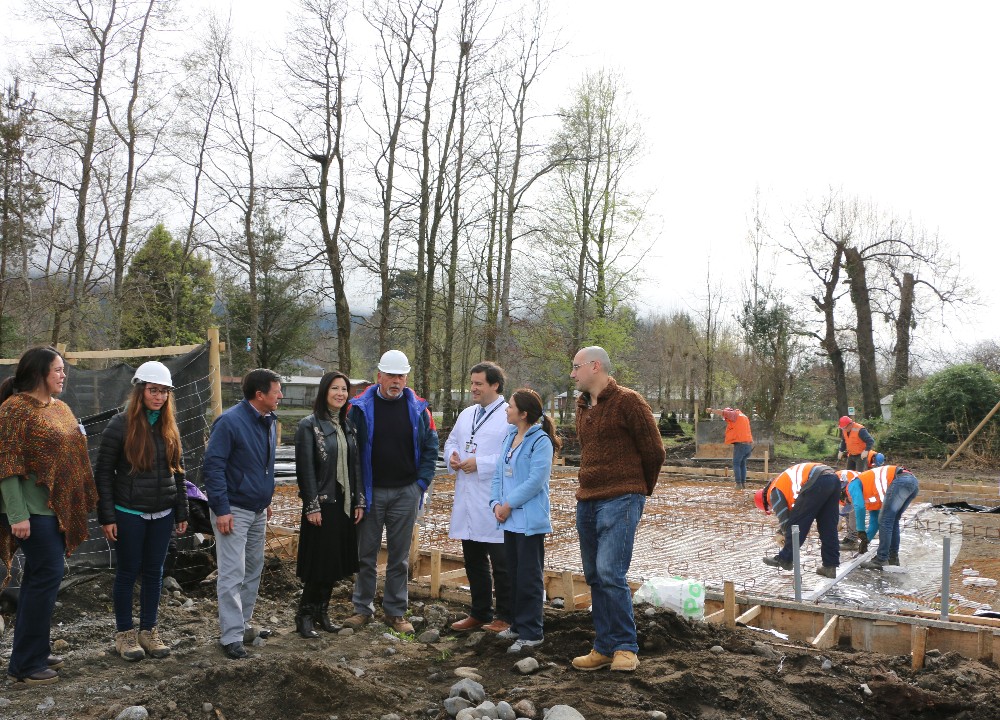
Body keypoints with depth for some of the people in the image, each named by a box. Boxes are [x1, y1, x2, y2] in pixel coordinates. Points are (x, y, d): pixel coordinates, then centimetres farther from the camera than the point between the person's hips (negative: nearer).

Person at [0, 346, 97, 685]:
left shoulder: (60, 408, 13)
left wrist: (80, 439, 6)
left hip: (57, 506, 9)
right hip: (32, 508, -8)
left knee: (39, 576, 13)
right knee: (48, 574, -8)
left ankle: (33, 652, 24)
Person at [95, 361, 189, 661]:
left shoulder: (169, 427, 6)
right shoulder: (121, 425, -9)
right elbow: (103, 472, -8)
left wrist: (182, 512, 10)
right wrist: (107, 516, -11)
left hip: (162, 514, 5)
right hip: (129, 514, -4)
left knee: (154, 573, 11)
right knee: (128, 572, 6)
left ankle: (149, 631, 23)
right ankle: (124, 633, 19)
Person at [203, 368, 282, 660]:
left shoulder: (269, 421, 7)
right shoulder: (230, 422, -18)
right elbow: (213, 467, -18)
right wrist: (221, 510, -21)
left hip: (258, 510, 8)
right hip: (233, 511, -8)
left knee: (253, 570, 15)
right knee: (232, 574, -6)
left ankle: (242, 623, 28)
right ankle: (231, 637, -1)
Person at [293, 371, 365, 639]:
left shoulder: (349, 426, 11)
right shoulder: (309, 425, -8)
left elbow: (355, 466, 13)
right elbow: (305, 469, -11)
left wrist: (359, 501, 8)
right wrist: (312, 506, -15)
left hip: (344, 504, 6)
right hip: (322, 504, -6)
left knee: (337, 562, 10)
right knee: (320, 562, -3)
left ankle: (322, 612, 22)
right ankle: (305, 615, 11)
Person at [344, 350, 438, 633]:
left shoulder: (418, 409, 2)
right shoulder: (360, 407, -2)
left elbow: (430, 447, 7)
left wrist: (422, 482, -1)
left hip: (406, 493, 1)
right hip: (370, 493, -1)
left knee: (399, 557, 8)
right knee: (366, 554, 8)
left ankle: (396, 612, 18)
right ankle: (363, 608, 21)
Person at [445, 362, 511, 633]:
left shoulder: (509, 415, -12)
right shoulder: (467, 414, 15)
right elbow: (451, 440, 23)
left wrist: (480, 464, -20)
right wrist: (452, 456, 1)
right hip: (467, 501, 8)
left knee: (501, 564, 4)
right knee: (474, 562, 16)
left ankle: (505, 616, 16)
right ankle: (480, 613, 29)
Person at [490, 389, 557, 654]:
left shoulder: (541, 441, -14)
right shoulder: (509, 437, 11)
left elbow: (535, 480, -20)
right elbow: (498, 473, 11)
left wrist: (508, 505, -15)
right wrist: (496, 503, -3)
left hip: (530, 520, -8)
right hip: (510, 520, 8)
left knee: (529, 577, -2)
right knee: (514, 574, 17)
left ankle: (531, 633, 6)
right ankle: (517, 624, 29)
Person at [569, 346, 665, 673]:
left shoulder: (627, 401, -9)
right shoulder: (582, 406, 15)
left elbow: (654, 452, -5)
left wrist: (641, 489, 7)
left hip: (620, 501, -8)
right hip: (586, 500, 8)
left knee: (610, 573, -14)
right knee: (594, 577, 9)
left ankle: (625, 647, -1)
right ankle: (604, 648, 17)